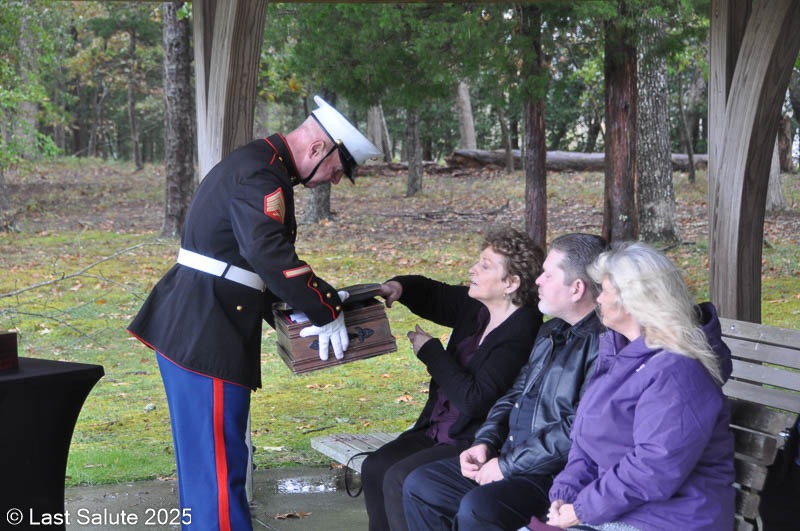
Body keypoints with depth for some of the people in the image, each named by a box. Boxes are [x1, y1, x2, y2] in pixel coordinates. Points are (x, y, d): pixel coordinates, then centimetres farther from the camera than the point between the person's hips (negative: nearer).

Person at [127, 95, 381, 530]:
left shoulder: (258, 164, 17)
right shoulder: (260, 175, -17)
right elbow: (271, 255, -30)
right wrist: (325, 311, -21)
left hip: (189, 327, 10)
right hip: (206, 336, -10)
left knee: (204, 458, 20)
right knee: (219, 460, -5)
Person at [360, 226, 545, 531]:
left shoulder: (522, 333, -21)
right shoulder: (475, 307, 5)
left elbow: (476, 400, -25)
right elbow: (432, 295, 25)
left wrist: (430, 352, -15)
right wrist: (399, 288, 2)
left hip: (474, 442, -9)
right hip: (436, 431, 9)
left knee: (399, 479, -21)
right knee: (374, 468, -6)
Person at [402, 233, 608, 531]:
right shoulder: (551, 331, 15)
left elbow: (579, 429, -24)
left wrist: (508, 465, -17)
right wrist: (485, 442, 4)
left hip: (557, 475, -10)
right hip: (510, 459, 10)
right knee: (418, 486, 7)